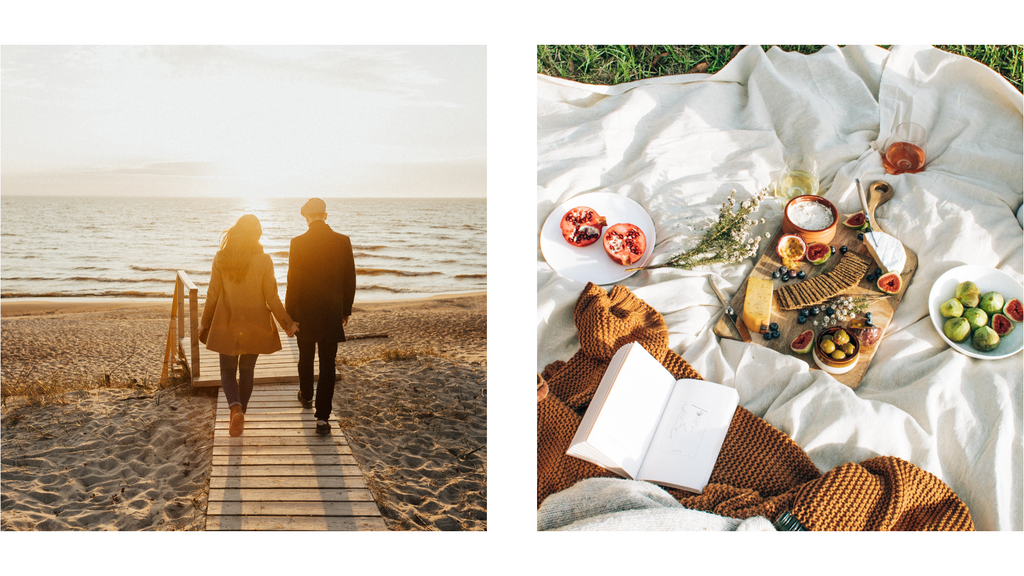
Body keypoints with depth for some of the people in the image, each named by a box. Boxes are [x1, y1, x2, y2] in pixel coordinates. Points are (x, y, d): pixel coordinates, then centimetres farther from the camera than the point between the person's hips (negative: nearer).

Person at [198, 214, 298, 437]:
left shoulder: (221, 258, -8)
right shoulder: (264, 260, -11)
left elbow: (213, 295, -2)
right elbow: (271, 298, -8)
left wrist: (204, 323, 11)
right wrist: (287, 323, 4)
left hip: (226, 325, 0)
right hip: (254, 326, 0)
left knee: (228, 371, 11)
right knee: (246, 371, 16)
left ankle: (236, 408, -14)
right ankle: (239, 416, 22)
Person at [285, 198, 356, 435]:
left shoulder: (298, 243, -11)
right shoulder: (343, 241, -5)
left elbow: (293, 282, -10)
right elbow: (350, 280, 1)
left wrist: (289, 315, -2)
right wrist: (346, 309, 12)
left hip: (305, 311, -1)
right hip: (332, 313, 1)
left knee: (306, 357, 22)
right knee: (327, 364, 3)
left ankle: (306, 396, 45)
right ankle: (322, 417, -2)